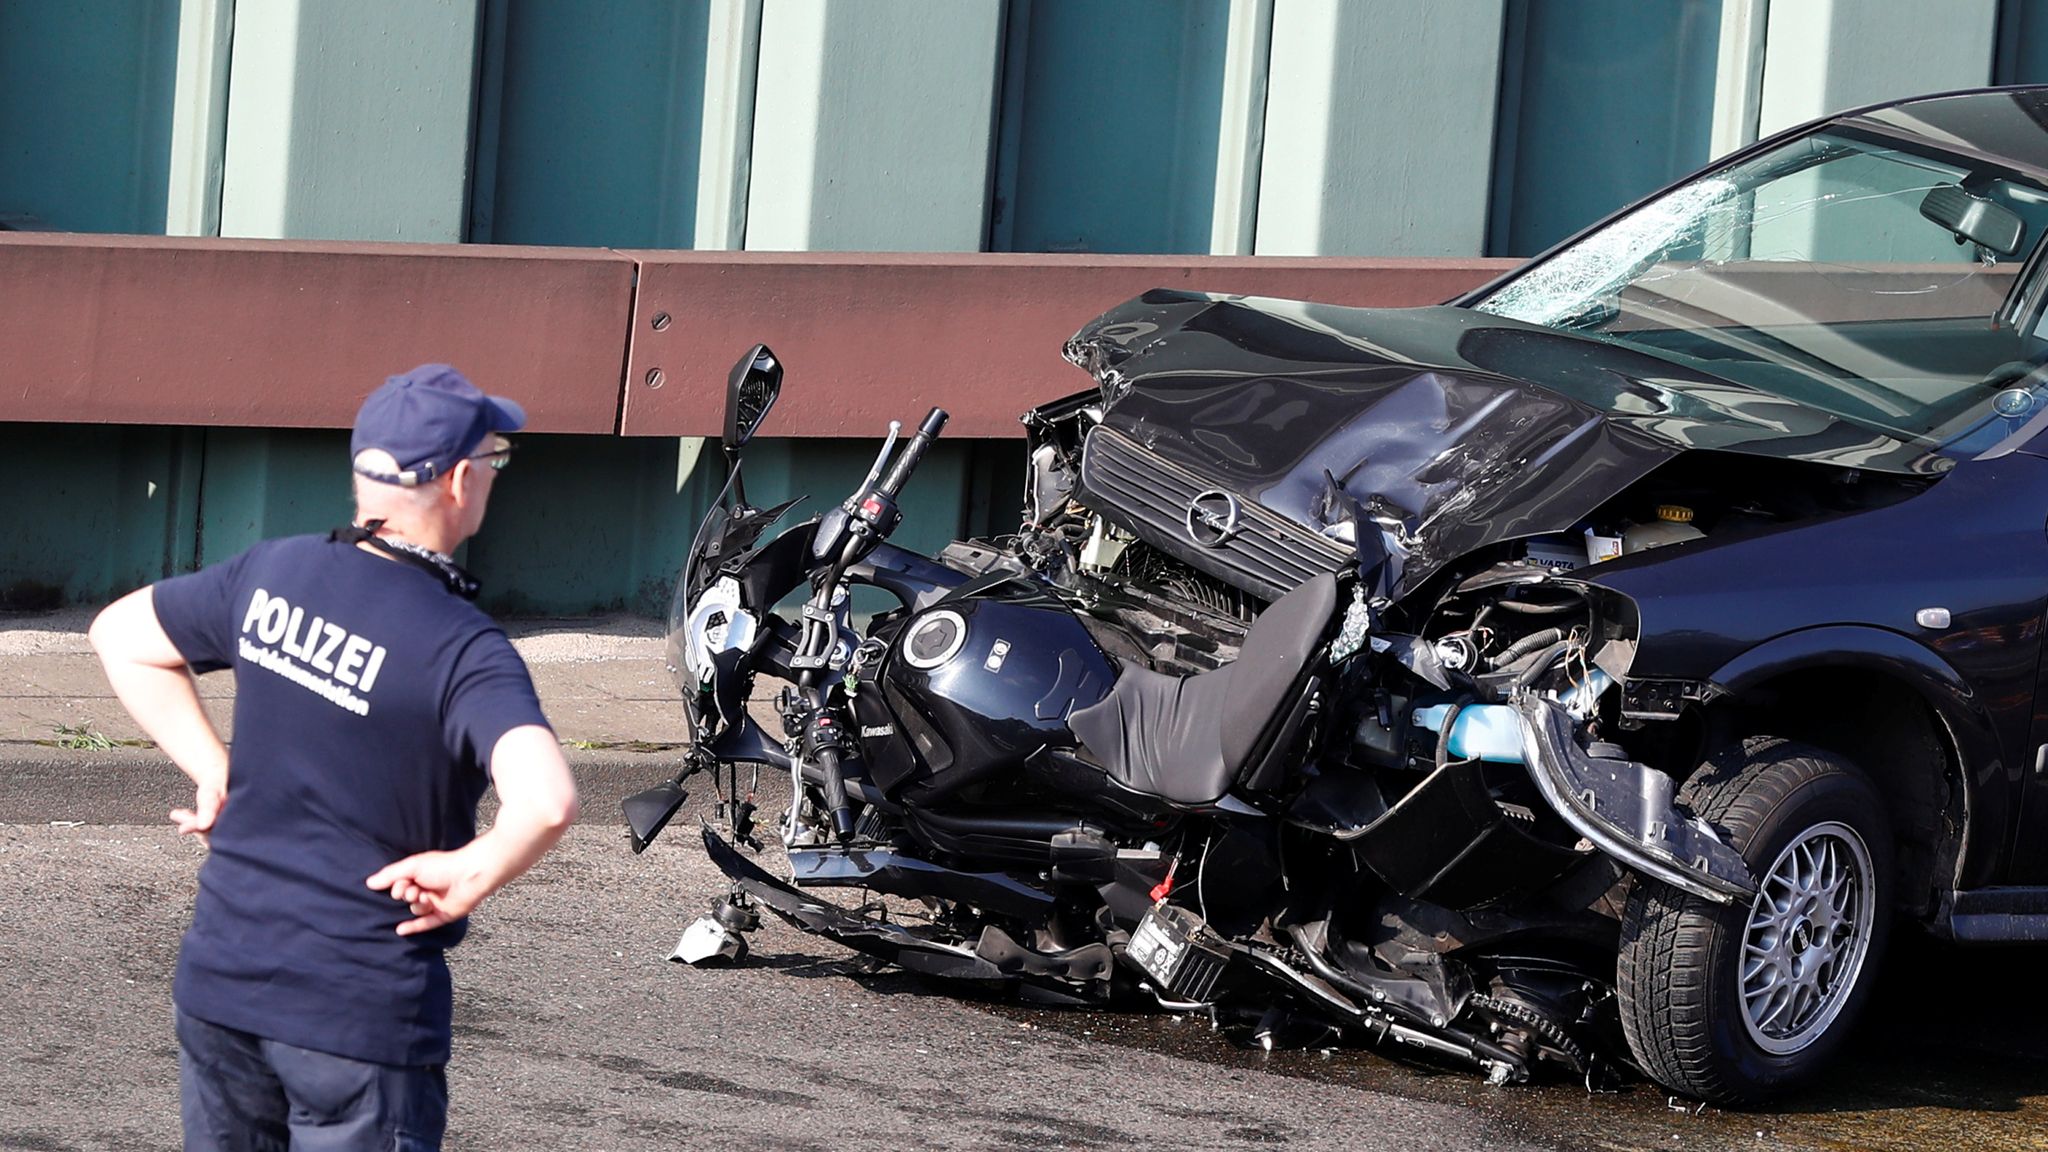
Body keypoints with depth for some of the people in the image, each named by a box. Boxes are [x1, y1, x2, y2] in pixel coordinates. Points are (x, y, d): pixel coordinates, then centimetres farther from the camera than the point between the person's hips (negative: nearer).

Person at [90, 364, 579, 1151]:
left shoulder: (272, 575, 1)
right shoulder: (462, 649, -18)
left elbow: (120, 634, 16)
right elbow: (545, 801, -34)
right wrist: (469, 877, -16)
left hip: (219, 980, 6)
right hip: (362, 1012, -6)